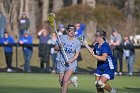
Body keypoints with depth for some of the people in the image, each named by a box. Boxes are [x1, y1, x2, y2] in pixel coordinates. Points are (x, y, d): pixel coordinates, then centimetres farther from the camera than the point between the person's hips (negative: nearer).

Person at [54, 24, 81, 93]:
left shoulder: (77, 42, -3)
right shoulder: (62, 38, -2)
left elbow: (76, 54, -3)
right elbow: (55, 48, 6)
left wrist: (70, 60, -20)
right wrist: (59, 47, -17)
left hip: (72, 63, -2)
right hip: (61, 62, 2)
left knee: (65, 80, -19)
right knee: (61, 83, 6)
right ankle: (72, 80, 37)